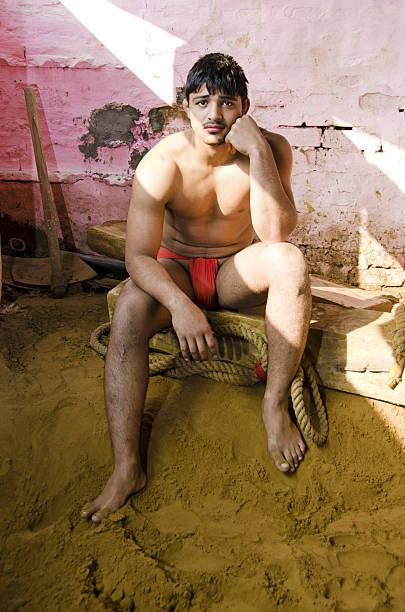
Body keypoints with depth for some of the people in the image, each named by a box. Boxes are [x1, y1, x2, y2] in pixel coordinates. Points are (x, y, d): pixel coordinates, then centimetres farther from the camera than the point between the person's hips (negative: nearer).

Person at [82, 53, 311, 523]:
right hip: (176, 270, 0)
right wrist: (179, 304, -41)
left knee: (290, 260, -32)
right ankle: (127, 467, -26)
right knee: (128, 312, -32)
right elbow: (138, 256, -23)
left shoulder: (270, 149, -13)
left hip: (237, 273, 1)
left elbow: (276, 233, -26)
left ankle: (275, 403, -18)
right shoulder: (162, 164, -18)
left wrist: (257, 153, -32)